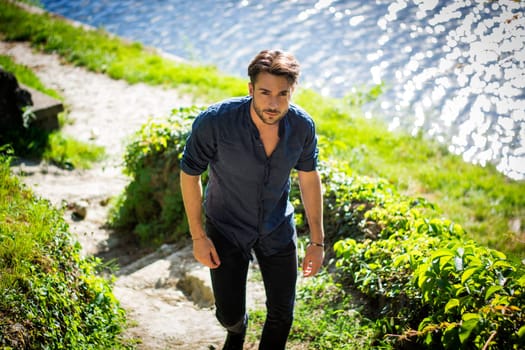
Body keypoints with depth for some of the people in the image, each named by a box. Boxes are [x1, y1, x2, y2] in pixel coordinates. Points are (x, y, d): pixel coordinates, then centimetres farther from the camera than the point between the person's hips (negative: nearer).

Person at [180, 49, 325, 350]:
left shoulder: (302, 126, -20)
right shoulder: (214, 122, -31)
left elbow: (309, 178, -3)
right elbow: (189, 175, -15)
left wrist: (317, 240, 0)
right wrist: (198, 236, -10)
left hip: (278, 230, 2)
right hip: (226, 229, -2)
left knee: (282, 313, 10)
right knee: (229, 314, 10)